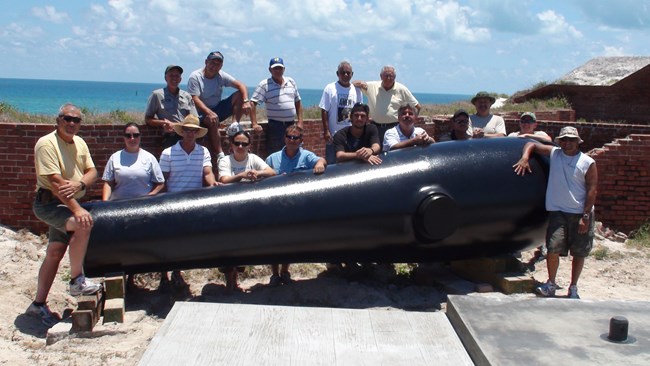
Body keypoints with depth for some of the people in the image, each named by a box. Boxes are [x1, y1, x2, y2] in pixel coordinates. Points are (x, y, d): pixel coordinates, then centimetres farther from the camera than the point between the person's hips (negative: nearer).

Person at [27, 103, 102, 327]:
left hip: (69, 204, 8)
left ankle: (39, 305, 18)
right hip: (48, 202, -8)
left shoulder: (80, 143, 10)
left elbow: (92, 172, 5)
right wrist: (77, 209, -29)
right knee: (83, 224, -30)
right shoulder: (47, 144, -16)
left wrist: (79, 184, -19)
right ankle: (77, 280, -18)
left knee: (55, 253, 9)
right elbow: (54, 181, -24)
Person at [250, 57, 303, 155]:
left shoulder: (291, 82, 12)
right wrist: (254, 124, -18)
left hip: (291, 125, 5)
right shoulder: (264, 85, -4)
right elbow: (252, 104, -10)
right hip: (275, 126, -5)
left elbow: (298, 103, 17)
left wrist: (300, 122, 9)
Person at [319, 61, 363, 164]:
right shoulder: (330, 88, -5)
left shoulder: (357, 90, 7)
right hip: (333, 135, -3)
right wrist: (326, 131, -11)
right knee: (332, 163, 2)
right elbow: (324, 111, -6)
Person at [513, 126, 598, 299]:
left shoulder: (588, 163, -2)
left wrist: (586, 216, -11)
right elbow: (532, 144, 10)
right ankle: (551, 284, 7)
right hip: (558, 212, 1)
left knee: (579, 253, 6)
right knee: (553, 248, -10)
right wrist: (525, 157, -11)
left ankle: (573, 288, 20)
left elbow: (592, 190, -5)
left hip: (581, 213, -1)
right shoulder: (554, 153, 5)